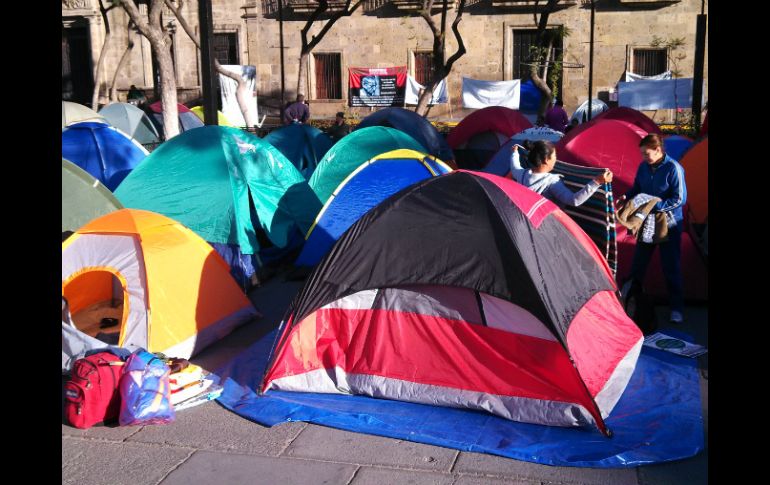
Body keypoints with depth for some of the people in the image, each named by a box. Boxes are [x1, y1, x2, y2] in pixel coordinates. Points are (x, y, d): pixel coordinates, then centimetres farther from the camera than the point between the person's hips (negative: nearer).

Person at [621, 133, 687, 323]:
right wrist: (626, 198, -8)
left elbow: (679, 199, -19)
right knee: (638, 263, 12)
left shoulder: (673, 169, -19)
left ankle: (676, 308, 13)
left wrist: (654, 205, -24)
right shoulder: (643, 167, -2)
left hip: (669, 225, -5)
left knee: (671, 267, 2)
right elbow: (636, 189, 12)